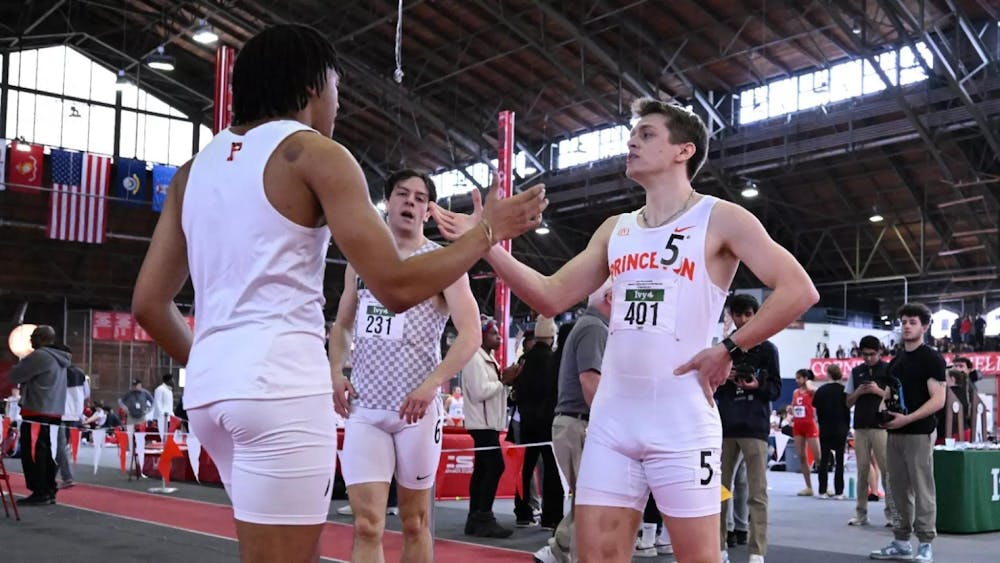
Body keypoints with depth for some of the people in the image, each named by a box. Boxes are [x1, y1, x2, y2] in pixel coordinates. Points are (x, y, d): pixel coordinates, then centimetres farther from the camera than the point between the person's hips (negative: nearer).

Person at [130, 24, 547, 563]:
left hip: (207, 389, 8)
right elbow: (395, 287, -9)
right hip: (280, 383, -8)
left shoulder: (195, 168, 17)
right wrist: (487, 231, 4)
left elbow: (149, 303, 15)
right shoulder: (315, 154, -3)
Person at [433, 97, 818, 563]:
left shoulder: (720, 218, -1)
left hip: (680, 419, -5)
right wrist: (486, 244, 3)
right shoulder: (615, 229, 16)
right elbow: (552, 297, 13)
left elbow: (799, 291, -8)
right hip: (611, 418, 6)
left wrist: (729, 349, -12)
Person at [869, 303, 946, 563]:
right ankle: (902, 542, 16)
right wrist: (884, 413, 2)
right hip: (895, 433, 7)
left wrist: (907, 419, -21)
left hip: (919, 433, -7)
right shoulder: (895, 361, 17)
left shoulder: (932, 359, -6)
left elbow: (938, 400, -13)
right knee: (899, 489, 10)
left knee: (922, 490, -4)